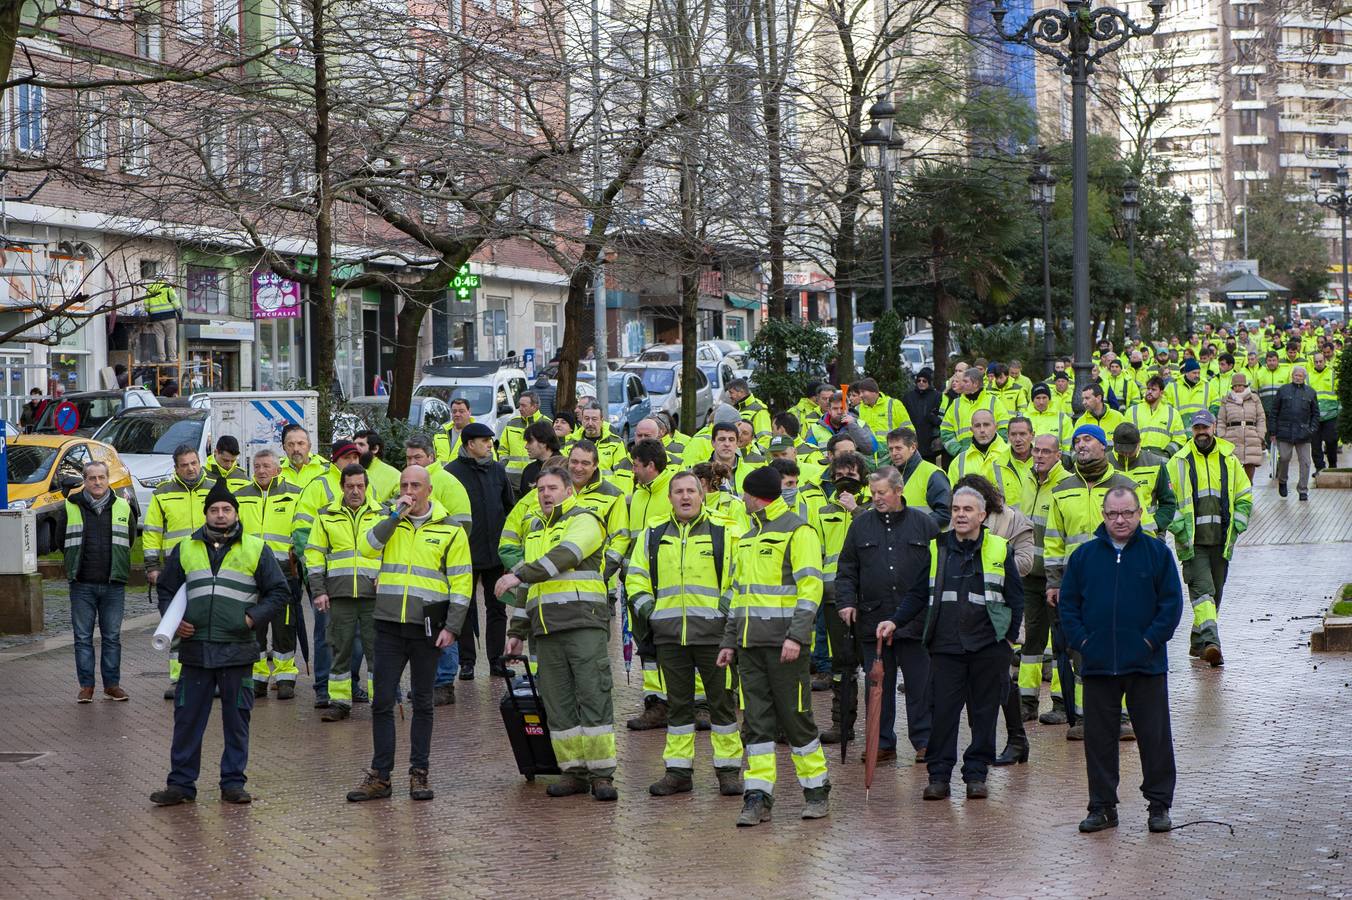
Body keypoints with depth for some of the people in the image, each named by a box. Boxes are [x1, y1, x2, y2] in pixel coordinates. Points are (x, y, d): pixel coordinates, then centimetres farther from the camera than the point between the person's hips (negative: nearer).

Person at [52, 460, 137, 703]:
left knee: (112, 637, 5)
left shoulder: (123, 508, 6)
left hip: (114, 585, 1)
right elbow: (59, 540, 11)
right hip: (82, 585, -1)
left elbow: (129, 539, 16)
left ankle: (112, 684, 12)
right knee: (83, 637, 2)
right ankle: (86, 686, 8)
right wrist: (77, 563, 11)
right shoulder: (70, 508, 2)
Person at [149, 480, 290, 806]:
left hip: (237, 651, -1)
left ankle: (233, 782, 14)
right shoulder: (185, 549, 11)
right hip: (195, 648, 1)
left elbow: (279, 592, 9)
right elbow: (165, 589, 22)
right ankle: (181, 783, 11)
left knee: (237, 719, 4)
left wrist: (255, 617, -4)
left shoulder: (255, 549, 6)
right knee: (187, 718, 3)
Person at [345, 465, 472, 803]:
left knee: (422, 702, 7)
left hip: (426, 627, -2)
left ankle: (419, 773, 13)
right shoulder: (389, 521, 9)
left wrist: (452, 627, -8)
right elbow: (368, 547, -11)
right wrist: (395, 516, -15)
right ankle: (379, 775, 6)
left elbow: (461, 583, 0)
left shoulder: (450, 530, 1)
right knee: (382, 702, 1)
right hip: (389, 624, 2)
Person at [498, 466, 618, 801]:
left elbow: (565, 557, -18)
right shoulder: (535, 529, 24)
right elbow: (528, 586, 29)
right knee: (557, 703, 4)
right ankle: (574, 772, 9)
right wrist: (517, 630, 24)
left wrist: (520, 575, -23)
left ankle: (602, 774, -7)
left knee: (593, 696, -9)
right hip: (546, 629, 7)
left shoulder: (584, 521, 1)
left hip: (583, 622, -7)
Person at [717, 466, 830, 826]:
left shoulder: (798, 531, -5)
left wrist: (797, 635, -21)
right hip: (750, 644, 7)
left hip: (783, 643, -7)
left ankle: (817, 791, 10)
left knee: (795, 717, -2)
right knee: (756, 721, 4)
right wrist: (729, 641, 19)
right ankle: (758, 796, 5)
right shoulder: (749, 536, 21)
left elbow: (810, 586, -13)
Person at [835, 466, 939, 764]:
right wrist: (846, 601, 0)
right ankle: (882, 743, 15)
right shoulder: (861, 524, 8)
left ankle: (924, 741, 12)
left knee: (919, 683, 2)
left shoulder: (924, 523, 3)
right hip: (873, 618, 2)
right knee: (878, 684, 7)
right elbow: (847, 569, 12)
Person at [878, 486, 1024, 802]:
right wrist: (895, 621, -1)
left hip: (988, 646, -1)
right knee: (943, 710, -2)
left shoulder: (1000, 550, 3)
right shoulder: (937, 548, 8)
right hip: (945, 646, 1)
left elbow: (1015, 598, 8)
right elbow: (918, 594, 11)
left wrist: (1010, 637, 2)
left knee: (984, 711, 5)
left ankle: (976, 774, 14)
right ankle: (938, 775, 5)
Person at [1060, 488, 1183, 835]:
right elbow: (1068, 603, 9)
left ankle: (1159, 804, 12)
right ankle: (1102, 806, 15)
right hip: (1097, 664, 2)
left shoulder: (1157, 553, 1)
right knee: (1098, 737, 6)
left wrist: (1151, 640, -9)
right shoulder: (1084, 556, 7)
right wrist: (1081, 640, -2)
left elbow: (1171, 602, 0)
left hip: (1146, 664, -2)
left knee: (1155, 736, 2)